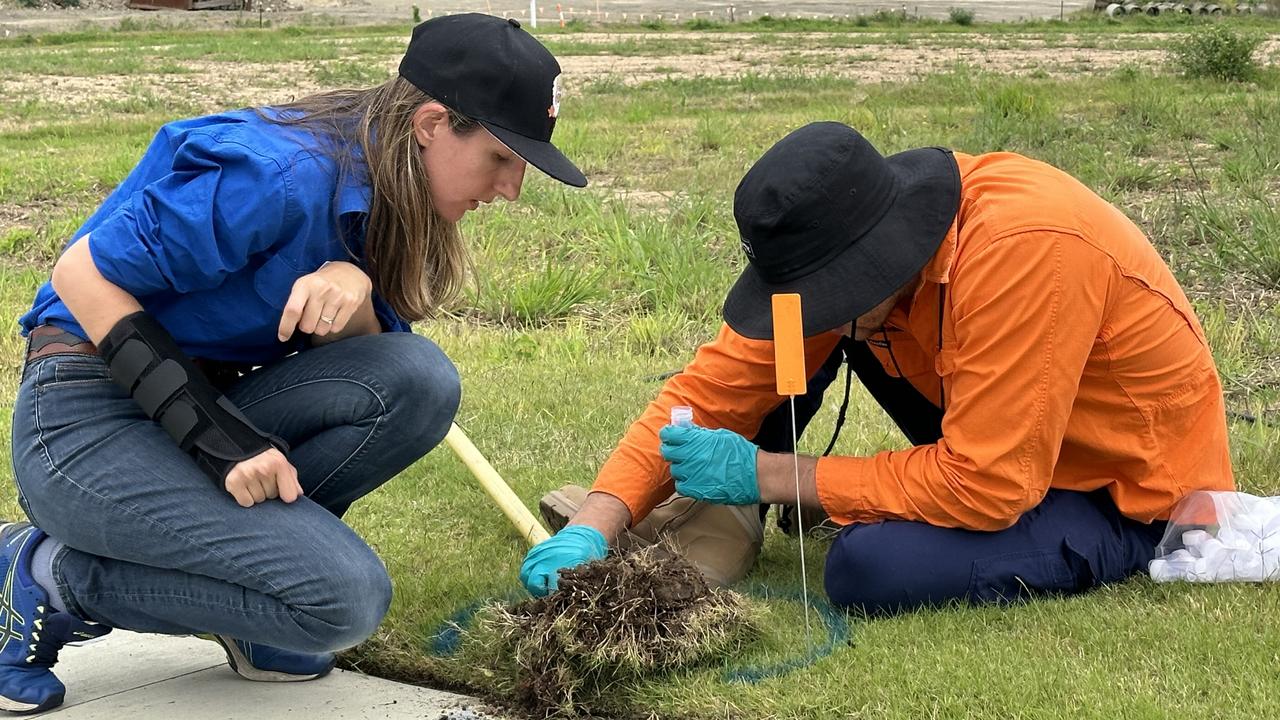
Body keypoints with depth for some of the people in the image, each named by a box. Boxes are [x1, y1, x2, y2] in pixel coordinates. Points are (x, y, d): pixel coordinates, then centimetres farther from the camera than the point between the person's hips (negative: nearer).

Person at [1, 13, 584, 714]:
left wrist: (354, 292, -22)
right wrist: (217, 439, -27)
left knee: (419, 379, -15)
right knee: (346, 597, -21)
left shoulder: (377, 186, 3)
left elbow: (369, 348, 4)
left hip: (211, 407, 8)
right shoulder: (283, 176, -23)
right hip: (87, 419, -8)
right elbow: (83, 274, -21)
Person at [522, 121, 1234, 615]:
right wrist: (591, 530, -22)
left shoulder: (1021, 246, -35)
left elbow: (984, 487, -31)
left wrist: (768, 475, -26)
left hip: (1135, 495, -7)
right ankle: (713, 503, 4)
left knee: (871, 568, -30)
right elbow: (711, 390, -9)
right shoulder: (854, 247, -12)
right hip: (1005, 448, 7)